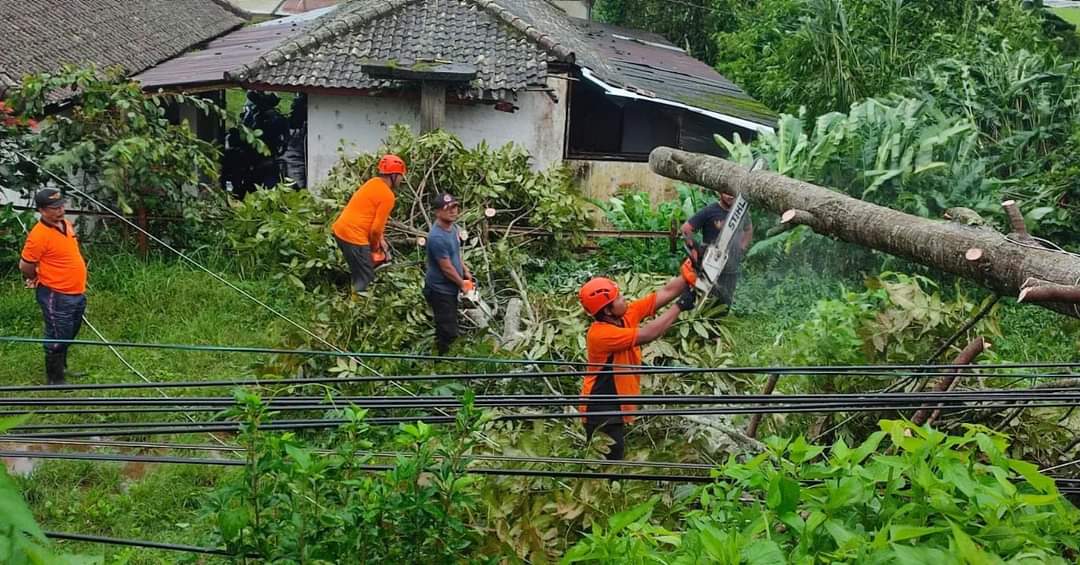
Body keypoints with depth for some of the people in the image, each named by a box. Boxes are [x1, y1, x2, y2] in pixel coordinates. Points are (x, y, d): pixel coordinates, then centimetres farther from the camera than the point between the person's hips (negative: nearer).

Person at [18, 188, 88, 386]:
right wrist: (38, 279, 4)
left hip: (78, 294, 8)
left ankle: (62, 368, 42)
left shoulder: (67, 225, 5)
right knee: (57, 339, 4)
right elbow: (25, 266, -14)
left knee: (68, 336, 24)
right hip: (56, 297, -8)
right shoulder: (39, 234, -22)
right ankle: (55, 379, 18)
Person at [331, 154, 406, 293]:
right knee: (365, 278, 1)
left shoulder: (373, 183, 13)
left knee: (360, 273, 22)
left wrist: (381, 240, 18)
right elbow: (376, 228, -16)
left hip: (340, 230, 9)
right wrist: (374, 246, 2)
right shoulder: (387, 196, -15)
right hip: (354, 237, -9)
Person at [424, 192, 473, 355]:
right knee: (448, 332, -4)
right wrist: (462, 285, -9)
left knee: (447, 329, 23)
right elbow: (447, 268, -22)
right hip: (440, 291, -10)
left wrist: (465, 270, 10)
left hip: (450, 288, 10)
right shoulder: (437, 237, -29)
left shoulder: (452, 227, 1)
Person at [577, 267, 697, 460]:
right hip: (601, 409, -9)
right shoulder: (601, 334, -26)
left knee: (615, 456, 19)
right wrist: (679, 307, -22)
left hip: (616, 406, 9)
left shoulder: (626, 314, -2)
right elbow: (647, 334, -29)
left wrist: (689, 275, -12)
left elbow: (666, 292, -2)